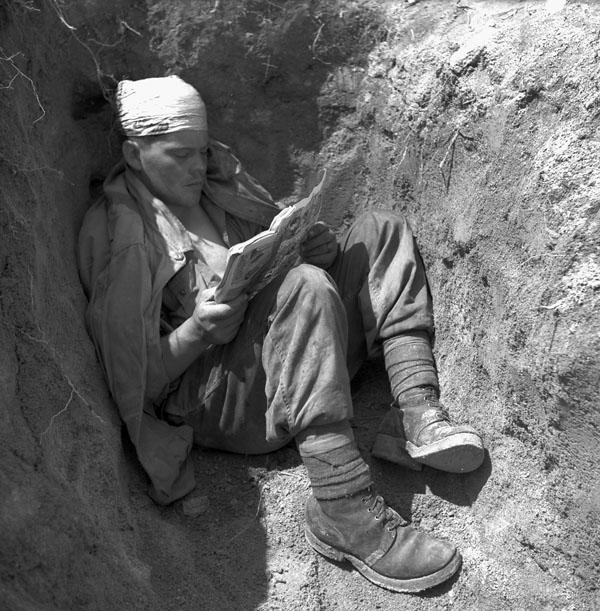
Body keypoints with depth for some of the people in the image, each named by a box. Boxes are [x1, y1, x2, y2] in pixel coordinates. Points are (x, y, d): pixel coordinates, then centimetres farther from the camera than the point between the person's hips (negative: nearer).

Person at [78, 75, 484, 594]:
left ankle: (416, 417, -20)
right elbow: (136, 379, -8)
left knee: (381, 230, -1)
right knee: (306, 287, -34)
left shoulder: (219, 184, 16)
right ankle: (344, 512, -36)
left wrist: (317, 248, -1)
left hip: (298, 366, 8)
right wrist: (198, 331, -24)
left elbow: (285, 250, 22)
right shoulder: (114, 232, -5)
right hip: (215, 399, -7)